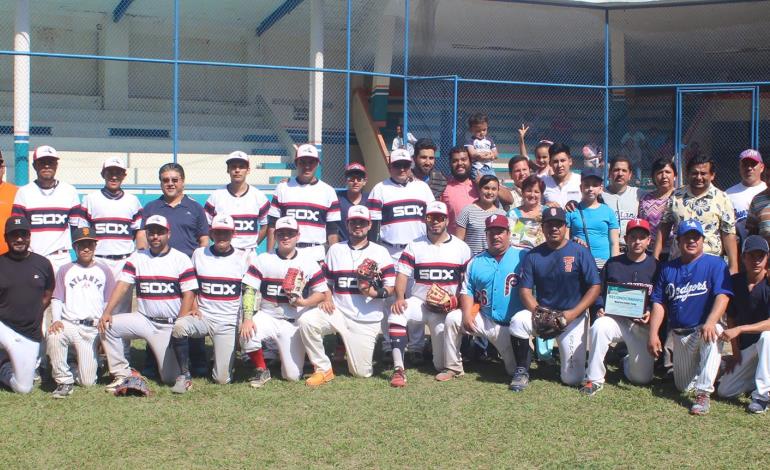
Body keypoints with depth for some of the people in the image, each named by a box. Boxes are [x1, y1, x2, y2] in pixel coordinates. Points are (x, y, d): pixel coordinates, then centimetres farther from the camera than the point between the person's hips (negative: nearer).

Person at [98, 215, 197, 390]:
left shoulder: (181, 259, -1)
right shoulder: (137, 258, 8)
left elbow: (188, 294, -6)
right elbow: (122, 285, -2)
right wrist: (107, 312, -17)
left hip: (170, 325, -3)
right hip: (144, 320, 3)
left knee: (170, 378, -10)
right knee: (108, 325, -21)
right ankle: (122, 374, -6)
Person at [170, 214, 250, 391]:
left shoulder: (243, 258, 1)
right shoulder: (199, 254, 7)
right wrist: (194, 308, 0)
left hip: (229, 322, -1)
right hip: (203, 316, 1)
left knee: (222, 379, -7)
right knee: (179, 327, -34)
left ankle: (226, 354, 29)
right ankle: (184, 375, -15)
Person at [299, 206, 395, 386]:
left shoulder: (380, 252, 3)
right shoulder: (335, 250, 11)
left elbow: (391, 288, -2)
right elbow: (326, 281, 18)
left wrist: (373, 292, -22)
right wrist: (325, 298, -3)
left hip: (367, 320, -2)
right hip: (338, 311, 2)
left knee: (362, 373, -4)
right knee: (306, 320, -28)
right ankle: (323, 369, -10)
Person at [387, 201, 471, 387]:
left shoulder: (461, 248, 5)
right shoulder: (414, 246, 5)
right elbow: (402, 274, -4)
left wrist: (457, 299, -13)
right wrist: (399, 298, -23)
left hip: (447, 307, 0)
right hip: (419, 302, 0)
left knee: (442, 365, -6)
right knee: (396, 312, -36)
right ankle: (399, 369, -29)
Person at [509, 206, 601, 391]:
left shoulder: (580, 252, -5)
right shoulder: (533, 255, 1)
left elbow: (595, 287, -7)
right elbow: (525, 290, -1)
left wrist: (573, 313, -18)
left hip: (573, 318, -1)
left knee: (572, 378, -6)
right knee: (518, 321, -32)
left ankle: (566, 350, 29)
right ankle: (522, 370, -10)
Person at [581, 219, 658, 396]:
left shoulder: (655, 266, 3)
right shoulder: (613, 263, 7)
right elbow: (599, 291, 9)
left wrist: (650, 313, -15)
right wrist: (600, 308, -11)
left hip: (641, 325, 0)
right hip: (615, 318, 0)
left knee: (642, 378, -4)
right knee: (599, 326, -37)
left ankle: (630, 360, 35)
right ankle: (594, 380, -25)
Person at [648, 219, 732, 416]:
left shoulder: (715, 264, -5)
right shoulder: (668, 268, 8)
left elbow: (722, 296, -18)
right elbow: (659, 303, 6)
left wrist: (710, 322, -35)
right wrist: (653, 334, -5)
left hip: (706, 328, -4)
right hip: (680, 335, 4)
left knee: (711, 336, -41)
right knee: (683, 387, 6)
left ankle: (703, 394, -36)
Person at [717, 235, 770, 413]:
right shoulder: (735, 282, -3)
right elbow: (731, 318, 3)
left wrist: (740, 330, -32)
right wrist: (736, 353, 2)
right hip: (746, 346, 5)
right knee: (724, 391, -2)